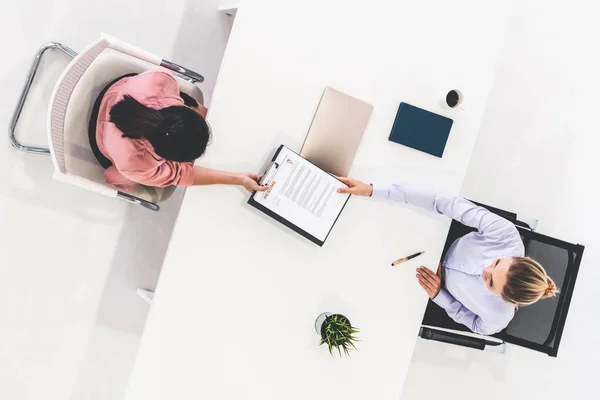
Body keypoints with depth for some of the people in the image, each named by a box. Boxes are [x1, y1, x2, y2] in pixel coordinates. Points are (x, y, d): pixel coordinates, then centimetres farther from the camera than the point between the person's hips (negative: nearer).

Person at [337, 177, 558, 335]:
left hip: (444, 295, -1)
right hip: (447, 246, 2)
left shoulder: (498, 318, -37)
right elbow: (445, 203, -43)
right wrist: (373, 190, -47)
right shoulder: (505, 233, -40)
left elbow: (476, 325, -13)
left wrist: (438, 295, -28)